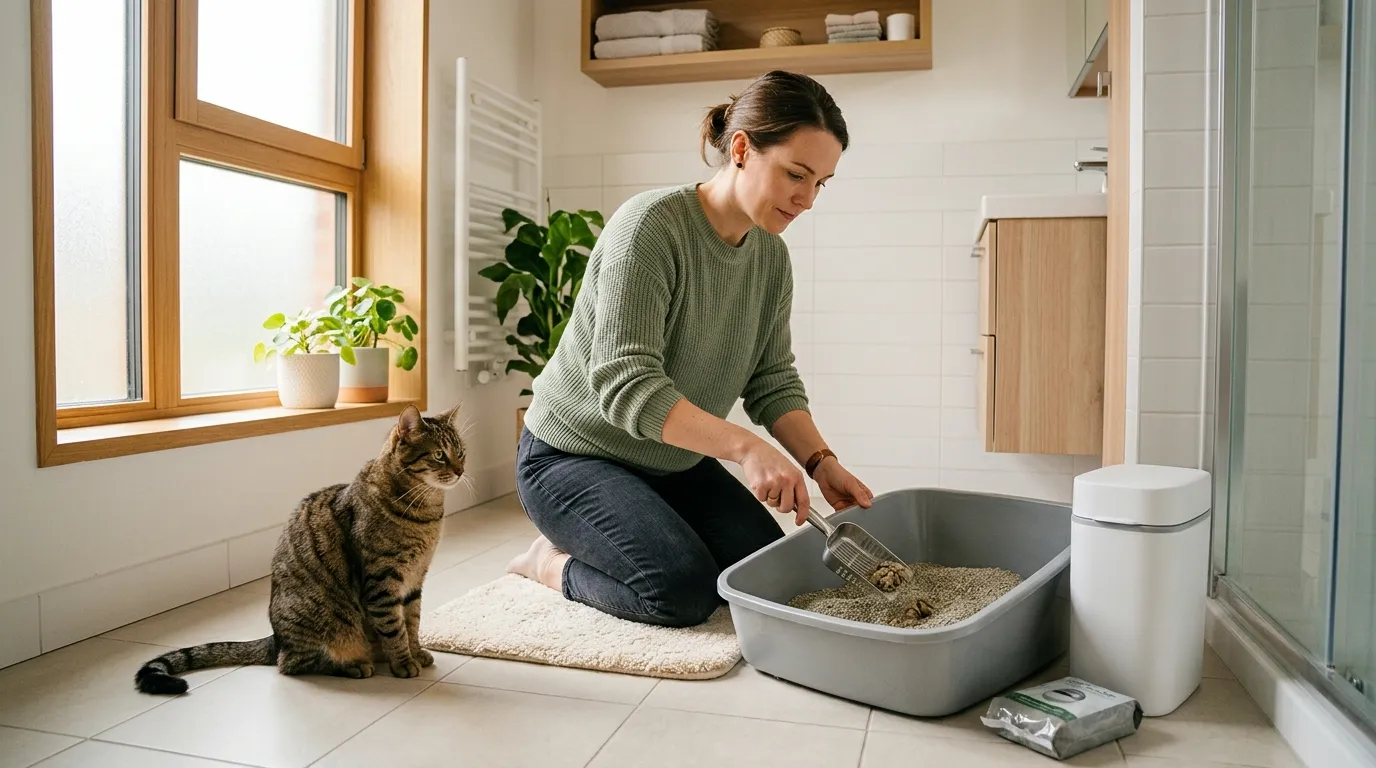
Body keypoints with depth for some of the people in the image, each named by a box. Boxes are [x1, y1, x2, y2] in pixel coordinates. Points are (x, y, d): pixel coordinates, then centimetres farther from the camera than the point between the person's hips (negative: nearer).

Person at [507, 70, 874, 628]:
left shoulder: (772, 257, -1)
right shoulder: (651, 224, -25)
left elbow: (774, 383, 1)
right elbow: (624, 383, -33)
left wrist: (820, 462, -16)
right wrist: (745, 446, -42)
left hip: (674, 459, 8)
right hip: (572, 454, -8)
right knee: (684, 589, -24)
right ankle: (553, 563, 4)